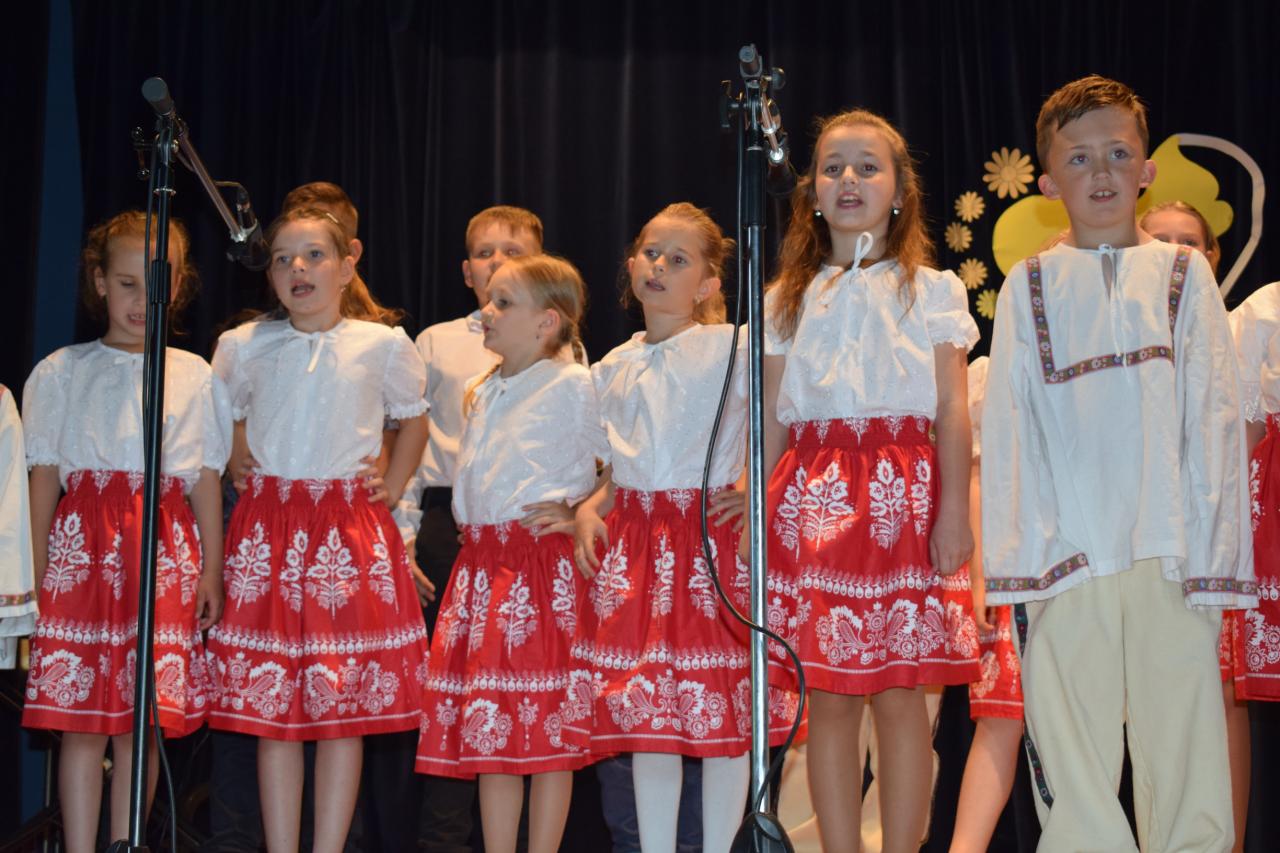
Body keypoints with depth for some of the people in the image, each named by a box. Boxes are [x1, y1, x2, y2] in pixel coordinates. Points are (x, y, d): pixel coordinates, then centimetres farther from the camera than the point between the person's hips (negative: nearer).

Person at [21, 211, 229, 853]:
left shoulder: (194, 377, 10)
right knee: (80, 717, -2)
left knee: (146, 720, 2)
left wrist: (211, 570, 5)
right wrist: (35, 571, 0)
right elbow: (43, 475, 6)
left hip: (165, 556, 1)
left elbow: (206, 480, 10)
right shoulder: (62, 372, 7)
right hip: (82, 547, -1)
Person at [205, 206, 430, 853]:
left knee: (343, 710, -1)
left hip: (350, 530, -1)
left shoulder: (384, 345, 3)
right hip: (267, 529, 1)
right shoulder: (242, 347, 6)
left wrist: (392, 486, 9)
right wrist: (248, 472, 11)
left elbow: (414, 420, 19)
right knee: (270, 707, 2)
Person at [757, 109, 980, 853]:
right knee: (829, 698, 2)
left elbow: (953, 412, 3)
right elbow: (771, 420, 12)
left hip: (902, 495, -2)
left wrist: (955, 510, -6)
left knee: (901, 696, -2)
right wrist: (759, 510, 5)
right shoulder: (789, 301, 15)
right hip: (814, 499, 2)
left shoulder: (930, 290, 9)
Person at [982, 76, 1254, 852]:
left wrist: (1215, 554, -3)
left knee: (1186, 757, 1)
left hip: (1172, 556, 0)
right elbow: (1009, 431, 6)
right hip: (1070, 559, 0)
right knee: (1076, 790, 2)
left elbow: (1216, 421, 6)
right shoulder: (1029, 286, 10)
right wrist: (1022, 554, -3)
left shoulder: (1184, 275, 10)